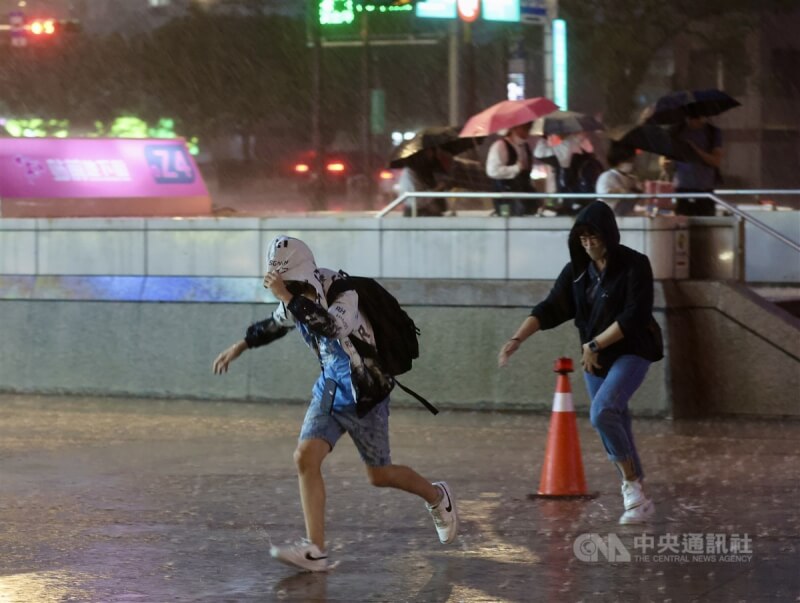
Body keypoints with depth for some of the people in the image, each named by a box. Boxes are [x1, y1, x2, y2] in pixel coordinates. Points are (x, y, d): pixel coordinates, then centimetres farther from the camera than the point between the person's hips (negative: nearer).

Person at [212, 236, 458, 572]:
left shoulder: (342, 292, -24)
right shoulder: (296, 299, 0)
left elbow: (331, 326, -46)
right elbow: (275, 324, 23)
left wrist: (287, 297, -43)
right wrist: (238, 348, 30)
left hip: (364, 394, -7)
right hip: (330, 390, 7)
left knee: (379, 475, 6)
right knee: (305, 458, -11)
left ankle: (437, 498, 36)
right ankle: (315, 551, -10)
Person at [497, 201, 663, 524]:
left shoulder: (634, 265, -14)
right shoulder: (577, 270, 2)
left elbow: (634, 316, -20)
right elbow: (550, 309, -3)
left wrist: (594, 344, -20)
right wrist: (517, 339, -17)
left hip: (631, 352, -6)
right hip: (594, 359, 6)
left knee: (602, 411, -26)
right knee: (615, 426, 11)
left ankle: (632, 485, -13)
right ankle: (638, 500, 24)